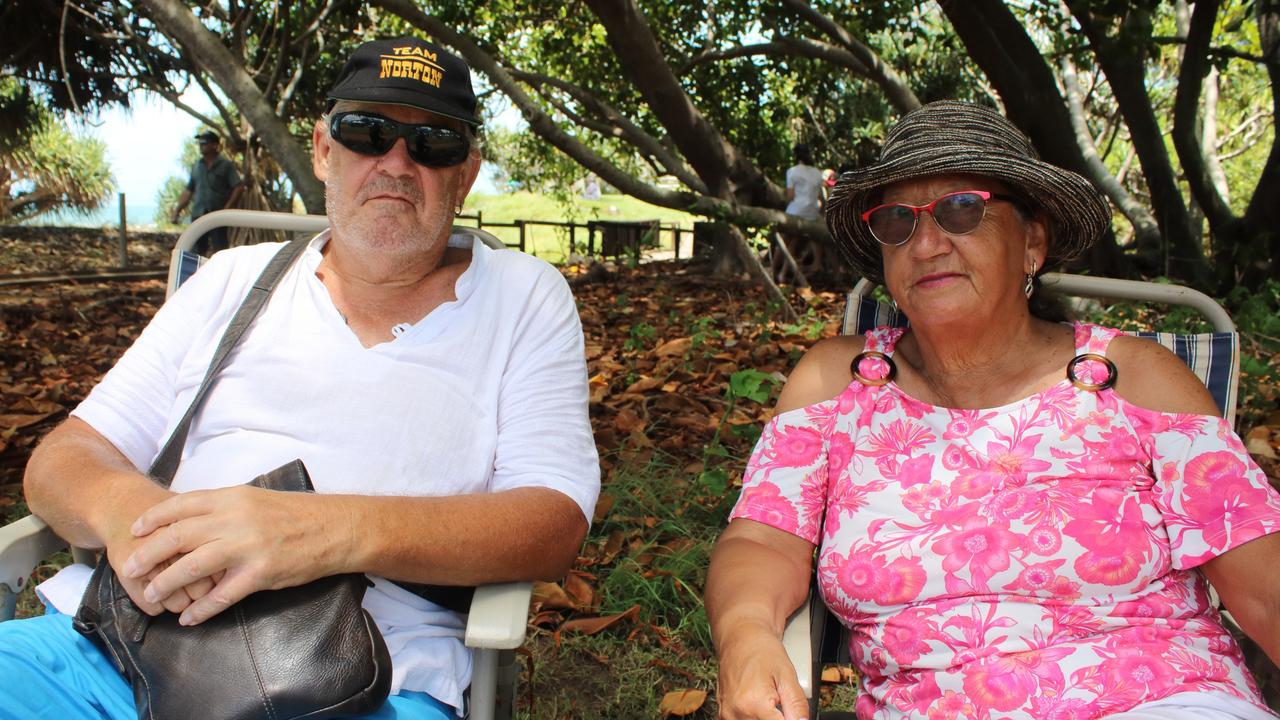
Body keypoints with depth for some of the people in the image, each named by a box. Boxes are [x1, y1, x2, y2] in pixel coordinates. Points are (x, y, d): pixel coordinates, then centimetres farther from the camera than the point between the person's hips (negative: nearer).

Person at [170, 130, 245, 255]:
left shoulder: (226, 165, 0)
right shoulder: (196, 165, 14)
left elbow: (239, 187, -7)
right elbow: (188, 191, 19)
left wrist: (227, 208, -14)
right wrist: (177, 210, 10)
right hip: (198, 215, 5)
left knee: (220, 251, -7)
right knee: (196, 251, 5)